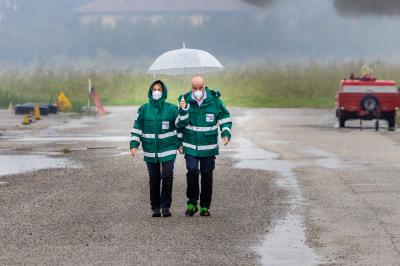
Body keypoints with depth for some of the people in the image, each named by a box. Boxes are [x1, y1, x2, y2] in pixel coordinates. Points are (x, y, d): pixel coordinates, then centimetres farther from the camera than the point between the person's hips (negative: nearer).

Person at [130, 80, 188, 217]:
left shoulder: (171, 109, -1)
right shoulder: (144, 109, 4)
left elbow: (181, 122, -11)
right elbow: (137, 128, 8)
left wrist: (183, 110, -28)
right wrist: (134, 145, 0)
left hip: (168, 149, -2)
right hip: (150, 151, 2)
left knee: (167, 177, -9)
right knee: (154, 179, 5)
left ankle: (166, 206, 3)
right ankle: (155, 207, 14)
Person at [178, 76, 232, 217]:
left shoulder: (214, 100, -2)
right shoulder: (186, 100, -1)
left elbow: (225, 119, 7)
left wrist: (226, 134, -5)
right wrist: (179, 142, 3)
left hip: (209, 146, 1)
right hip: (190, 145, -1)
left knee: (207, 175, 4)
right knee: (192, 171, -15)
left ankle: (205, 206, 15)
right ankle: (192, 203, -1)